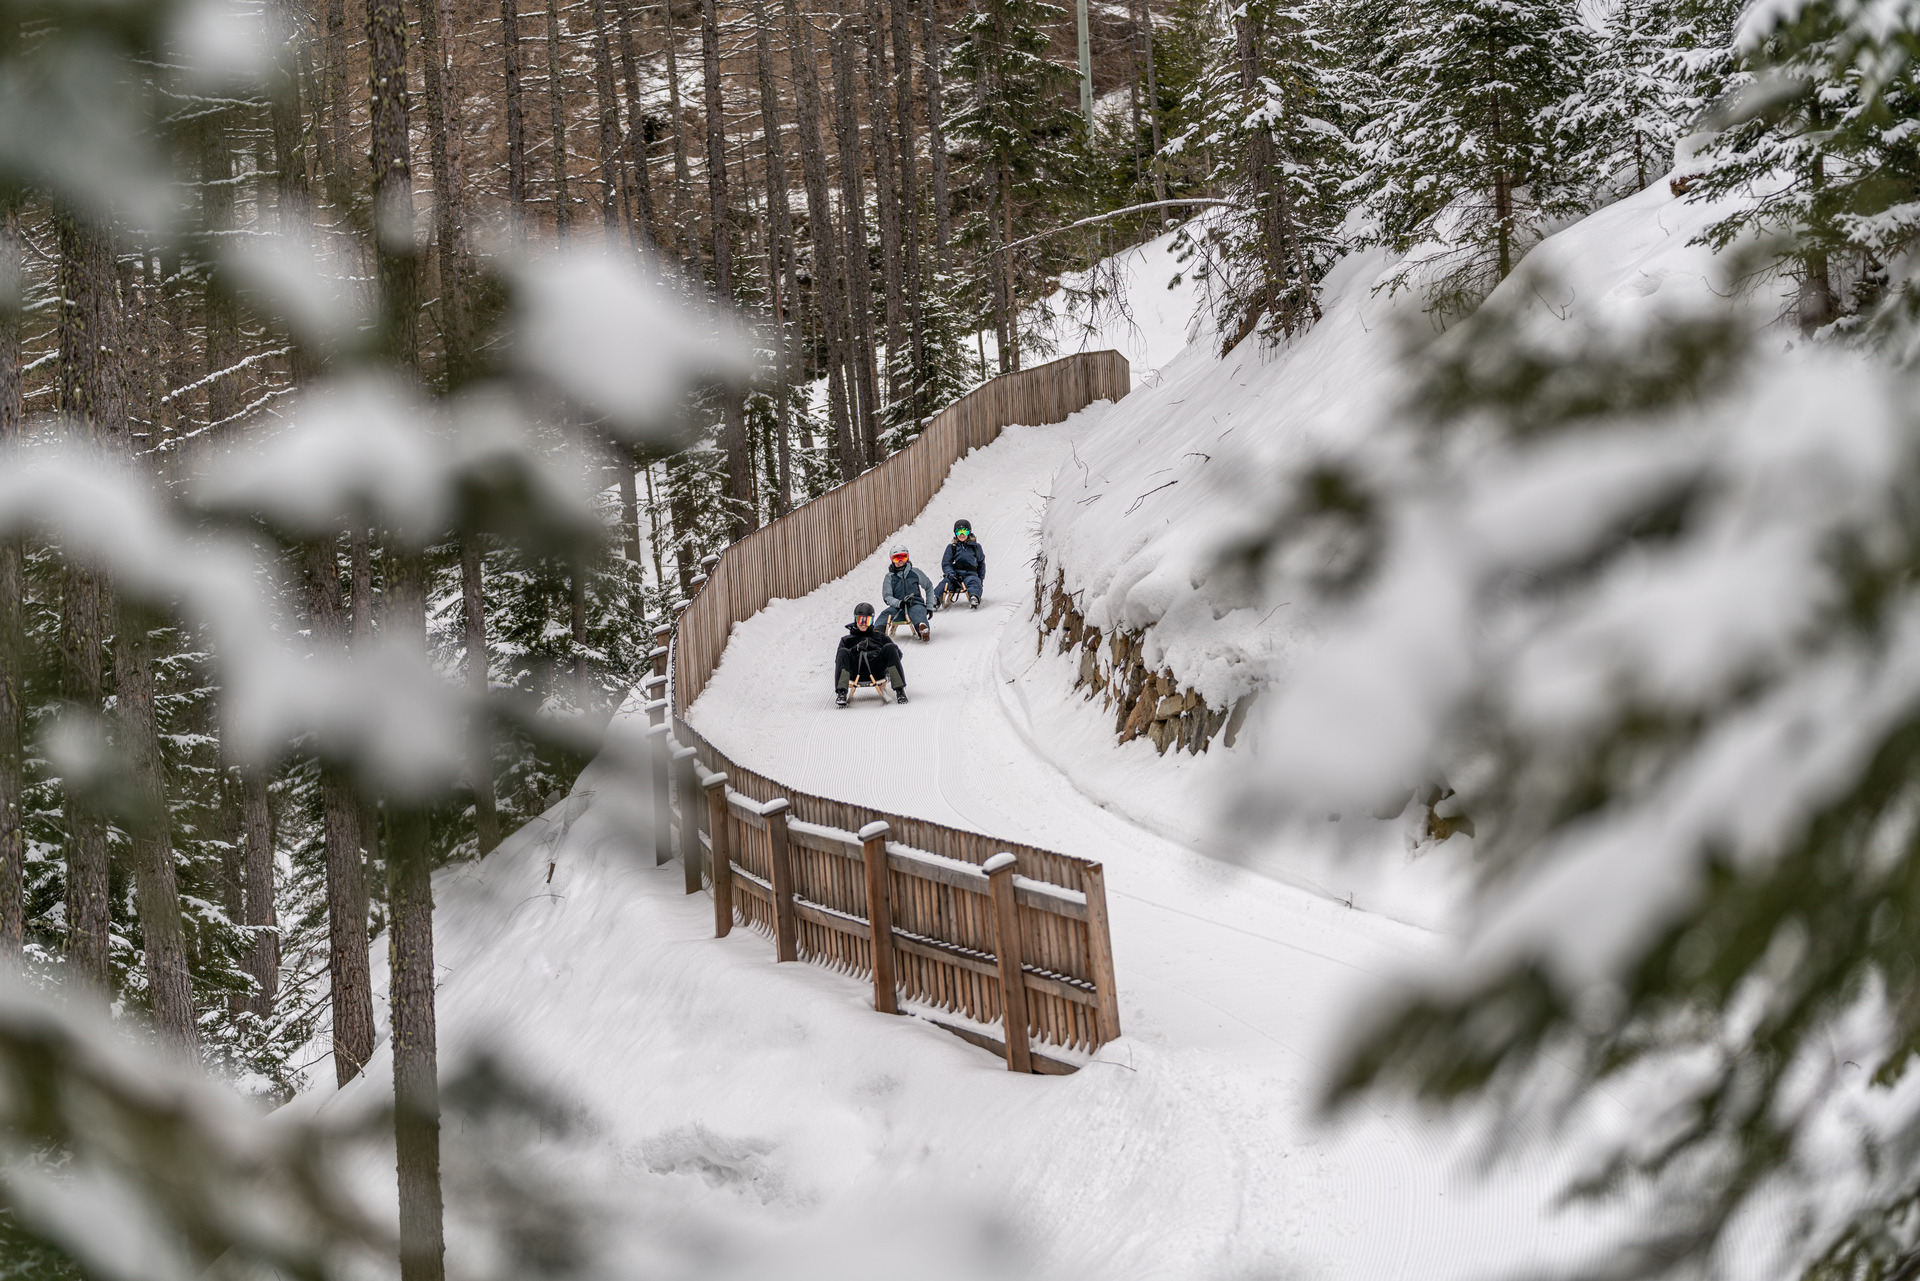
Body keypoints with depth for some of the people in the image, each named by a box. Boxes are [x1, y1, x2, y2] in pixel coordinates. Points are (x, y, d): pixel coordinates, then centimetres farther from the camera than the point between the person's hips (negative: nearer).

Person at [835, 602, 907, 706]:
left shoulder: (879, 636, 36)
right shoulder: (847, 640, 33)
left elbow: (897, 653, 25)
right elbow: (840, 658, 14)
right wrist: (856, 649, -5)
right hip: (856, 672, -1)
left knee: (890, 647, -23)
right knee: (843, 652, -28)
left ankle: (900, 691, -33)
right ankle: (841, 693, -43)